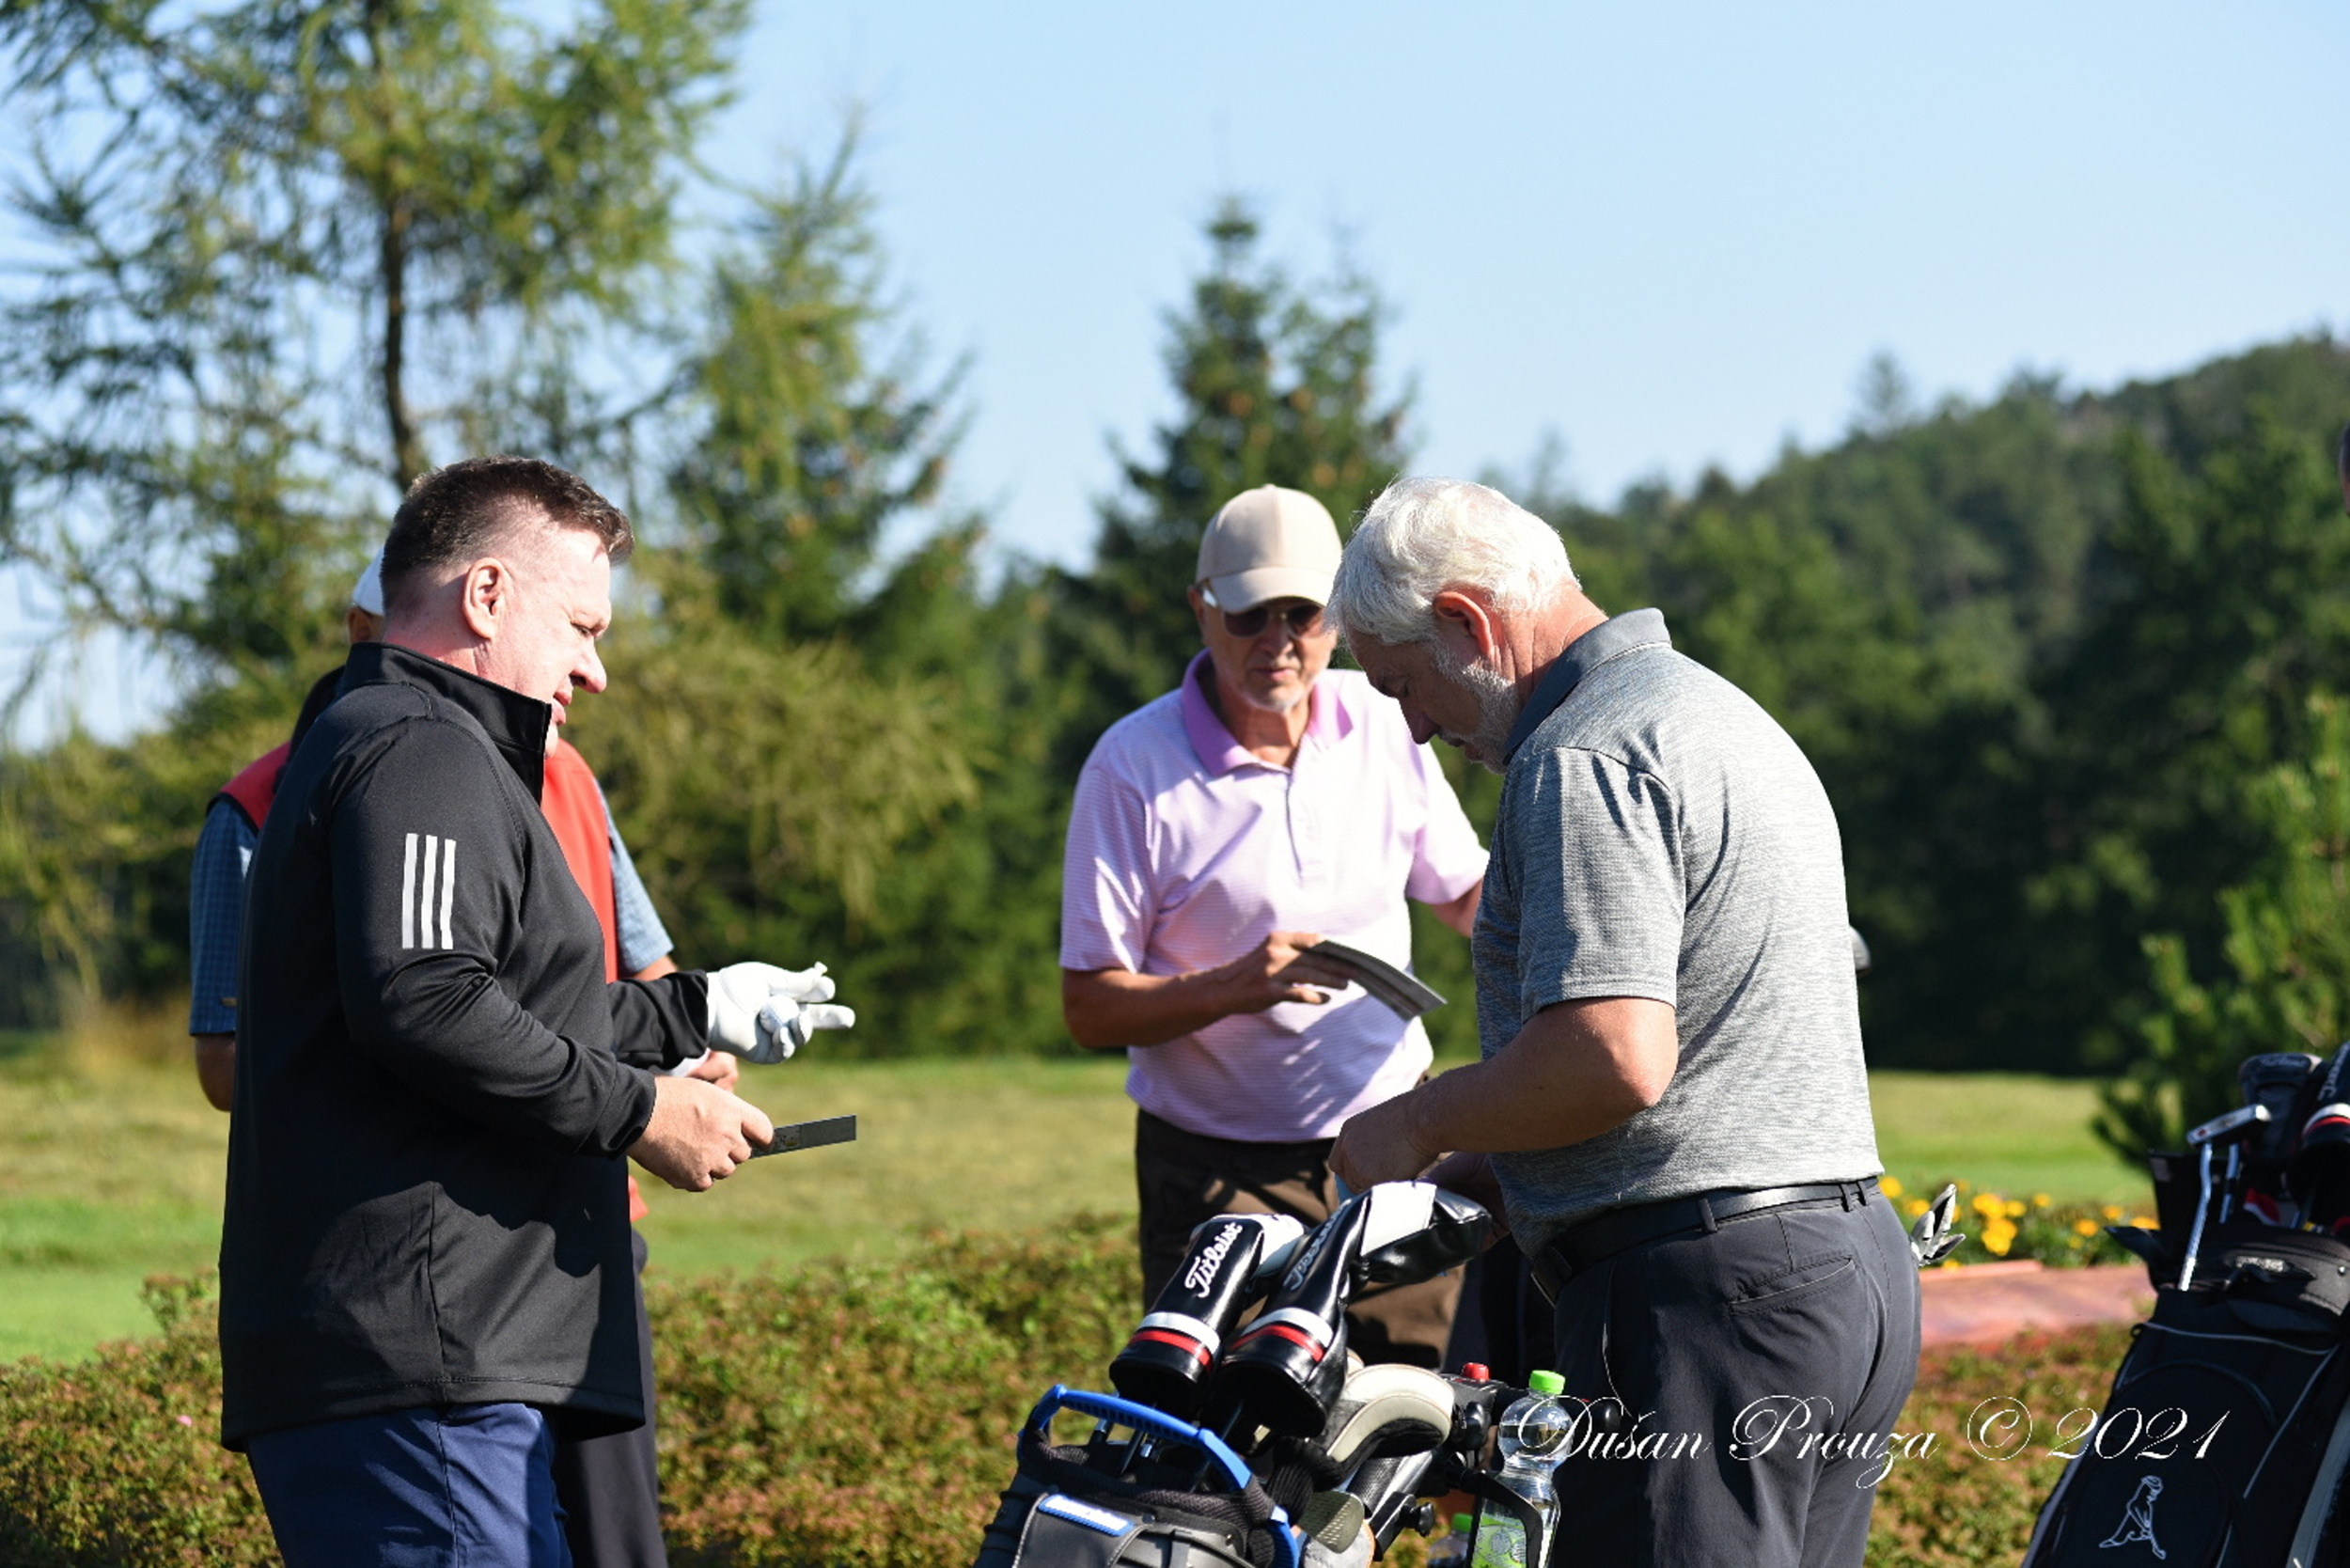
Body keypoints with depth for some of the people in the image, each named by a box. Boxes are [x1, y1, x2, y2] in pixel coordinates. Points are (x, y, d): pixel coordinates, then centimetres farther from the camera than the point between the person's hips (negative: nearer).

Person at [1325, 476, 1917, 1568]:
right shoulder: (1726, 713, 22)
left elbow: (1614, 1055, -24)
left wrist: (1417, 1126, -8)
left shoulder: (1577, 761, -12)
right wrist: (1503, 1169, 21)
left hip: (1703, 1283, -10)